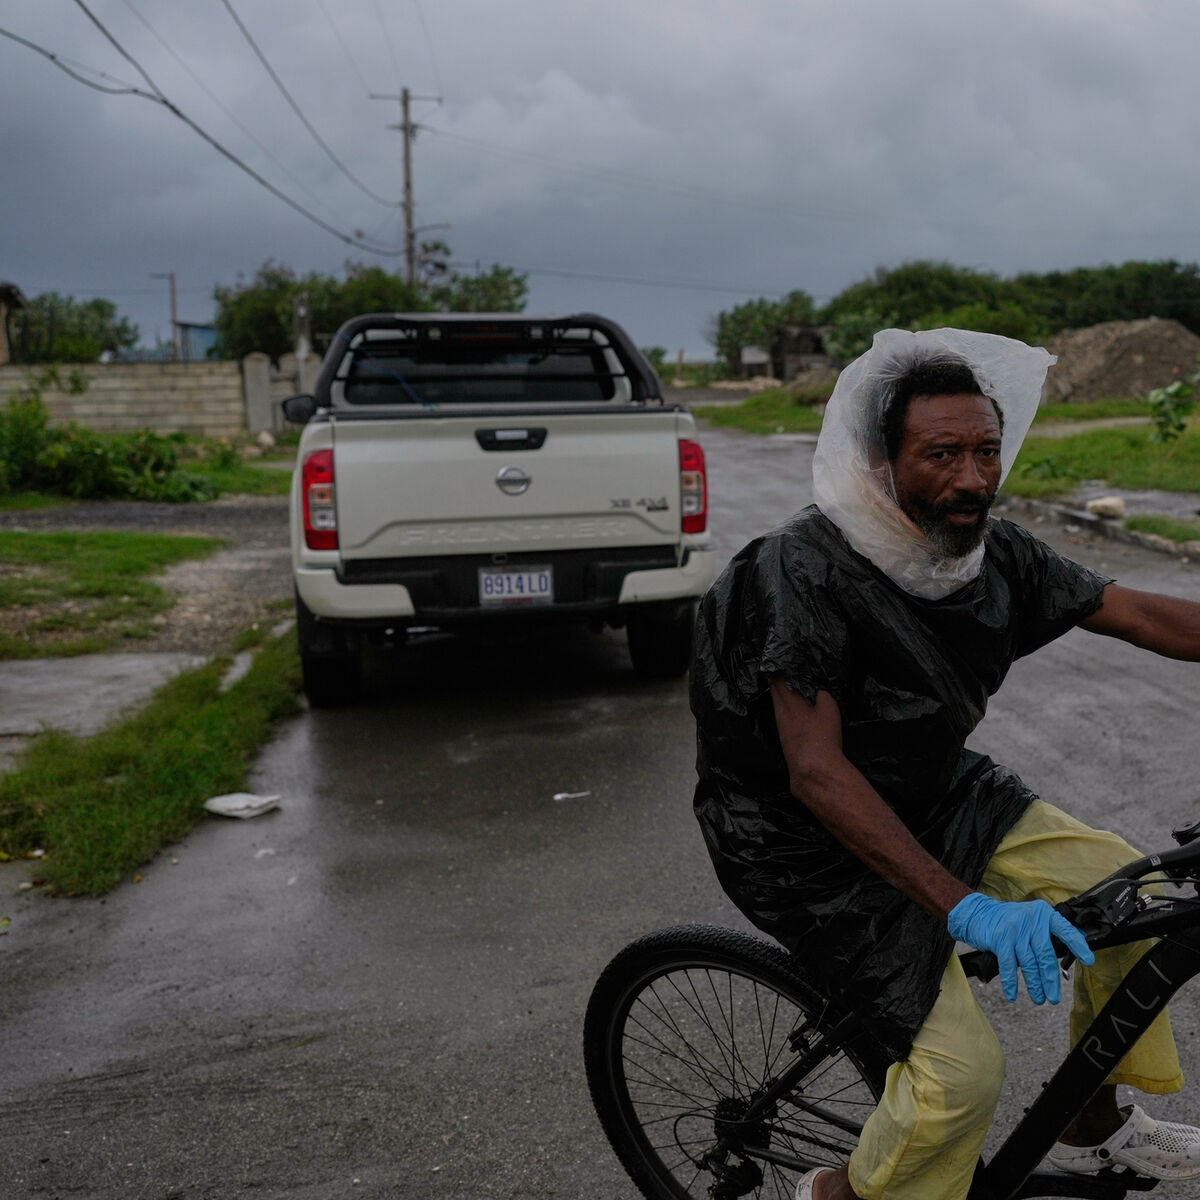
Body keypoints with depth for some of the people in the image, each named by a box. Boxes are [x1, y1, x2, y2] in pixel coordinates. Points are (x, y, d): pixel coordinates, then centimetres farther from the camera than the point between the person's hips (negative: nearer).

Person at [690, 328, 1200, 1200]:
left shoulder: (994, 551, -7)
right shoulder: (809, 568, -29)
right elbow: (817, 773, -35)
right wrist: (967, 907, -42)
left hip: (931, 789, 7)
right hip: (809, 841, -7)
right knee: (964, 1070, -15)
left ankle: (1095, 1127, 24)